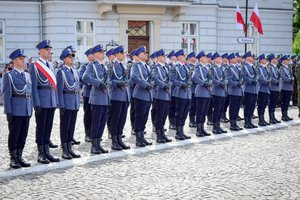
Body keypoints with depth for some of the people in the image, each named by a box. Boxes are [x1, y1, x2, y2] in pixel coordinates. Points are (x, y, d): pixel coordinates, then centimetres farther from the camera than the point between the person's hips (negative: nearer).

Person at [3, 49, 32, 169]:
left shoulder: (28, 75, 15)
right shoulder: (9, 76, -2)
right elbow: (6, 95, -6)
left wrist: (31, 109, 12)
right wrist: (8, 112, -12)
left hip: (27, 111, 6)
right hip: (15, 111, -6)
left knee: (23, 135, 8)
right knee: (14, 135, 1)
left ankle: (19, 158, 17)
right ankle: (13, 160, 8)